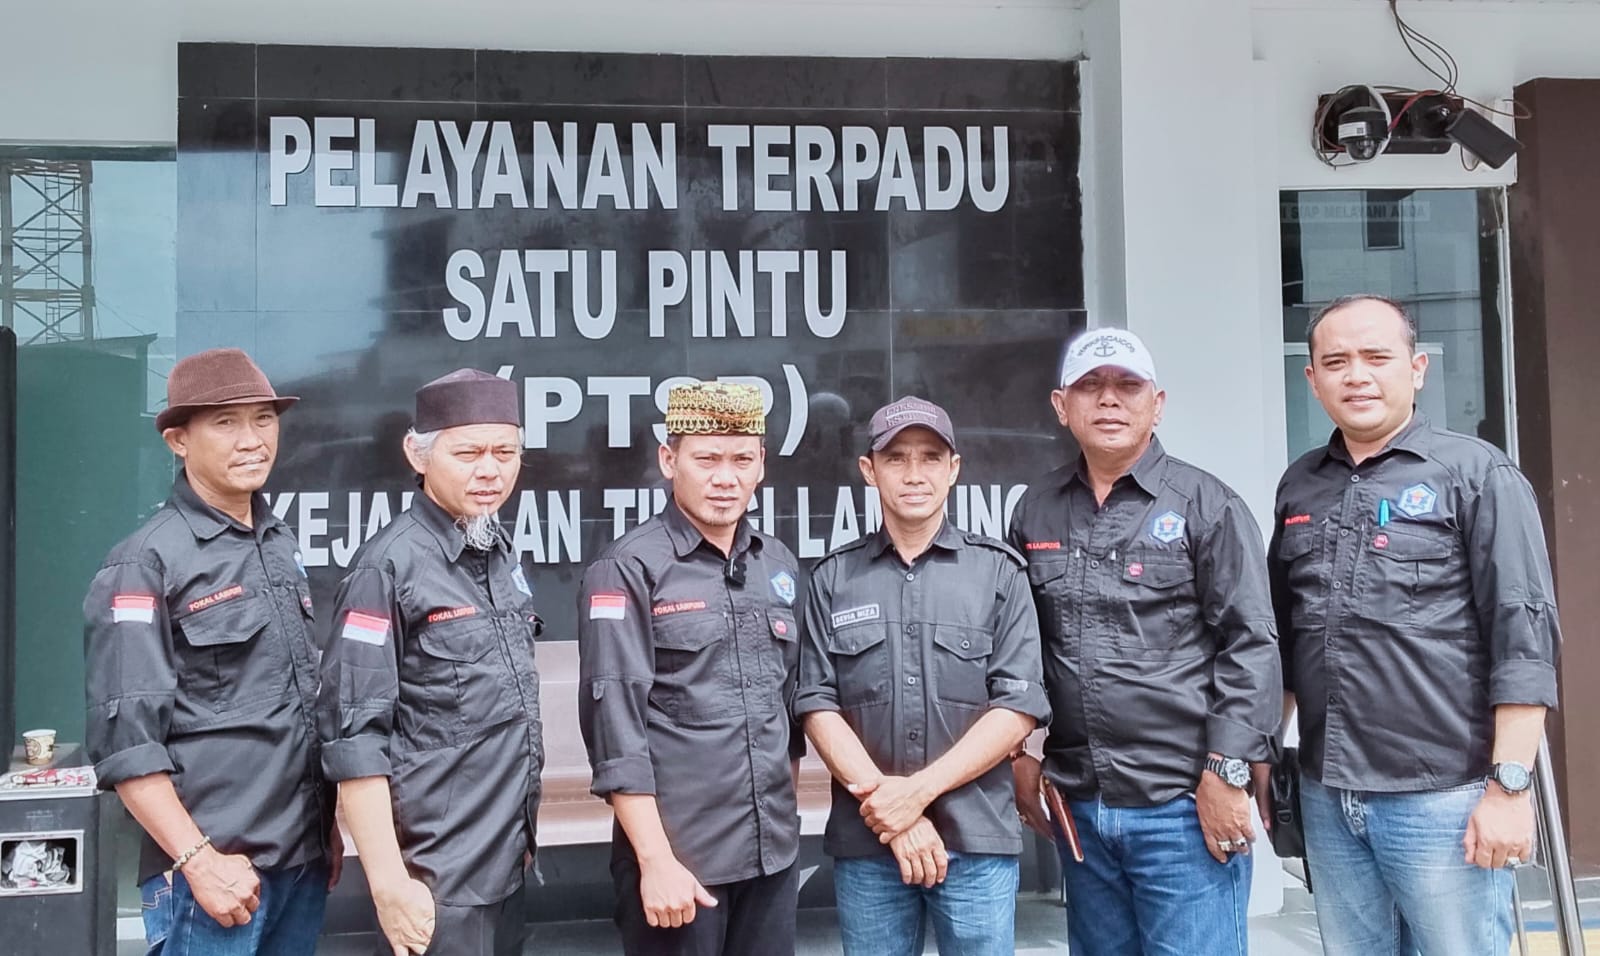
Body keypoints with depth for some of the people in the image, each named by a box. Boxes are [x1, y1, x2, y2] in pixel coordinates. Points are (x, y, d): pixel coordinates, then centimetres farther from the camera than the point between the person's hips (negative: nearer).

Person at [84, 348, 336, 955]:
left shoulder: (282, 547, 10)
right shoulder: (146, 564, -10)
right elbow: (124, 740, -14)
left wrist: (329, 826, 14)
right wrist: (199, 861, -17)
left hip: (304, 860, 6)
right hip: (214, 869, -6)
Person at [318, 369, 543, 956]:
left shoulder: (503, 556, 6)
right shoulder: (388, 566, -16)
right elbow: (354, 737, -17)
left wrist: (519, 837, 17)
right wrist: (388, 881, -18)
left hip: (506, 865, 7)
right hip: (436, 878, -7)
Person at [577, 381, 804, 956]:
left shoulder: (780, 567, 8)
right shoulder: (628, 570, -10)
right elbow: (615, 726, -13)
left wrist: (782, 817, 12)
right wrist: (655, 859, -15)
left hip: (774, 852, 5)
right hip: (677, 854, -5)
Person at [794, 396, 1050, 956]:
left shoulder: (999, 572, 1)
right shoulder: (833, 579, 4)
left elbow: (1020, 705, -5)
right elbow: (818, 704, 0)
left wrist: (919, 790, -12)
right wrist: (884, 804, -11)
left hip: (978, 838, -1)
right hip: (863, 838, 1)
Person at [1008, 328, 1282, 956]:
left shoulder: (1206, 506, -4)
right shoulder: (1035, 513, 9)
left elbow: (1250, 646, -8)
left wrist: (1227, 774, -12)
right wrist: (1020, 754, 10)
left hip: (1185, 807, -4)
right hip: (1079, 805, 5)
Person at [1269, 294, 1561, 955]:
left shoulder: (1478, 473, -5)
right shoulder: (1299, 486, 10)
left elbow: (1525, 637, -10)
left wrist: (1509, 785, -14)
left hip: (1444, 798, -5)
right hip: (1325, 797, 5)